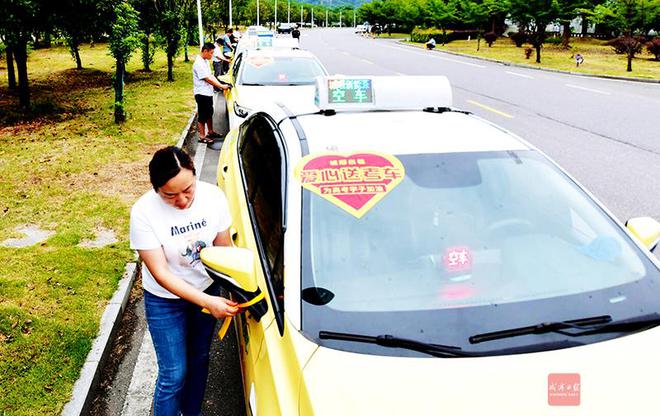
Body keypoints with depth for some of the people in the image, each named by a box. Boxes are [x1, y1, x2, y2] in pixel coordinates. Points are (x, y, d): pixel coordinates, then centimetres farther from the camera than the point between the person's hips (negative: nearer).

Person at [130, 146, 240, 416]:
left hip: (208, 289, 4)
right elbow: (161, 274, -25)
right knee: (174, 374, 2)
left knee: (199, 358, 22)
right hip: (165, 300, -3)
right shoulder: (143, 212, -28)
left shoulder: (213, 196, -20)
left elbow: (224, 249, -7)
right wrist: (208, 302, -33)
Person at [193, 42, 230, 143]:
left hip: (208, 92, 10)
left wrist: (219, 84, -1)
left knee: (209, 113, 20)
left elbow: (210, 75, 13)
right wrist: (221, 86, -20)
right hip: (202, 93, -10)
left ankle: (210, 132, 34)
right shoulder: (199, 63, -21)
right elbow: (208, 79, -23)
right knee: (202, 116, -1)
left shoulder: (205, 61, 10)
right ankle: (202, 137, 6)